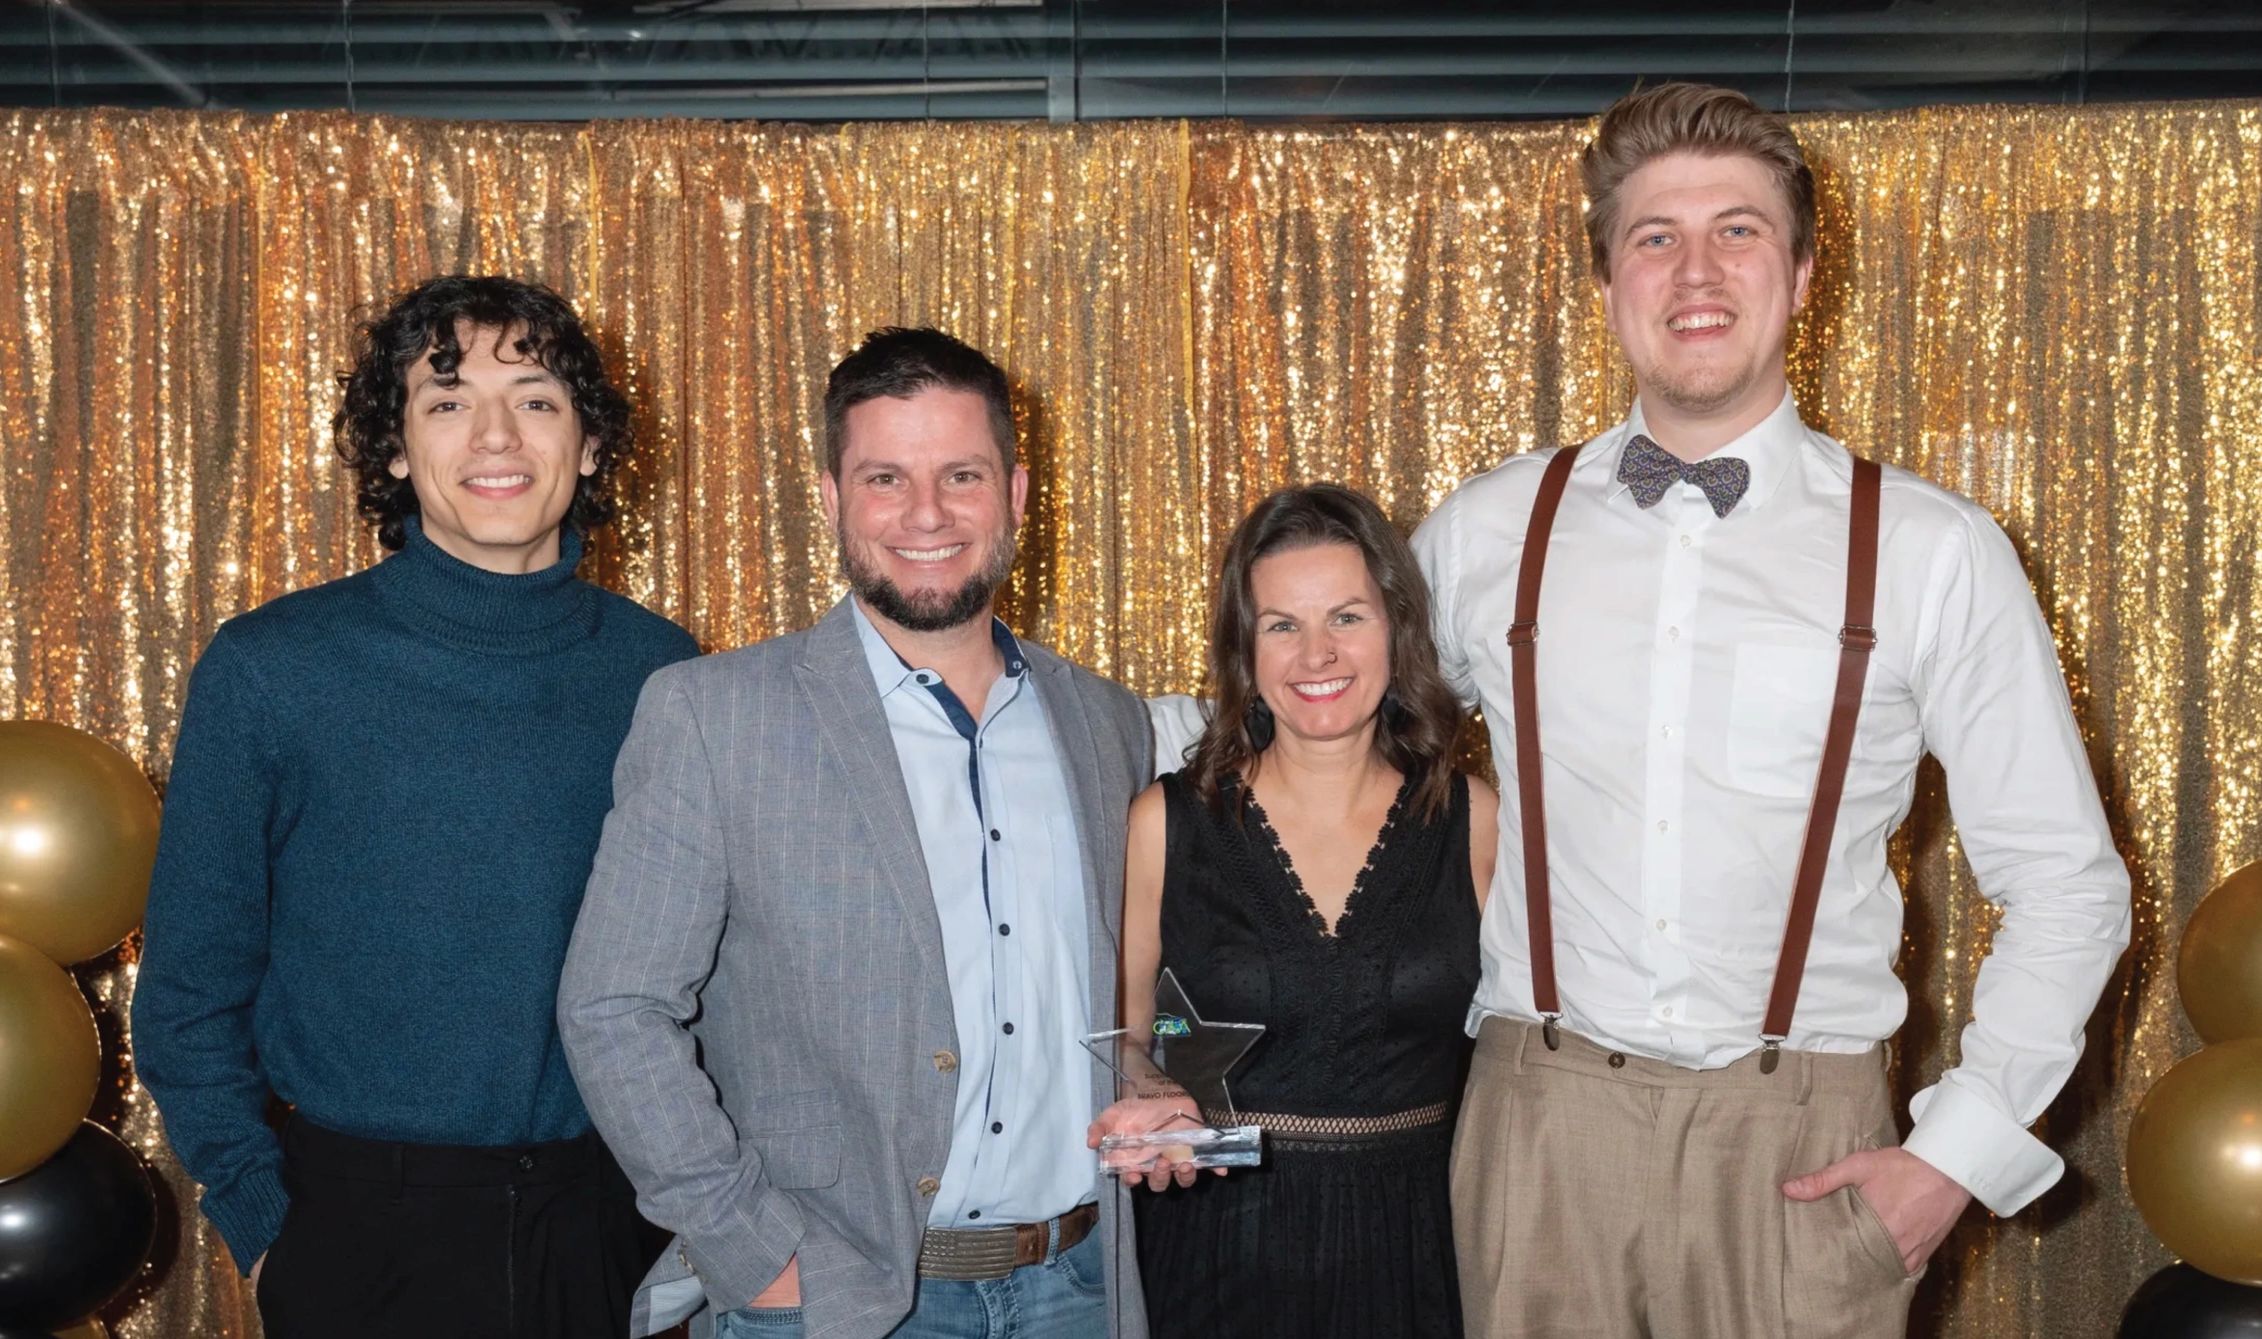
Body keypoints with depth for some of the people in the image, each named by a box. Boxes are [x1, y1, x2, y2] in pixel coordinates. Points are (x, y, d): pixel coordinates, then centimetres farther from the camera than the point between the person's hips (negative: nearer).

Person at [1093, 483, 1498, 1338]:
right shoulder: (1167, 822, -5)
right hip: (1219, 1246, -1)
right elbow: (1122, 1036, 5)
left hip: (1408, 1246, 1)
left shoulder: (1474, 822, -2)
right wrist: (1157, 1110, -15)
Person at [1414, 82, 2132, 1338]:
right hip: (1542, 1124, 1)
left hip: (1800, 1147, -1)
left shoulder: (1933, 554, -2)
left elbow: (2066, 887, 4)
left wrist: (1956, 1153, -3)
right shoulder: (1487, 533, 2)